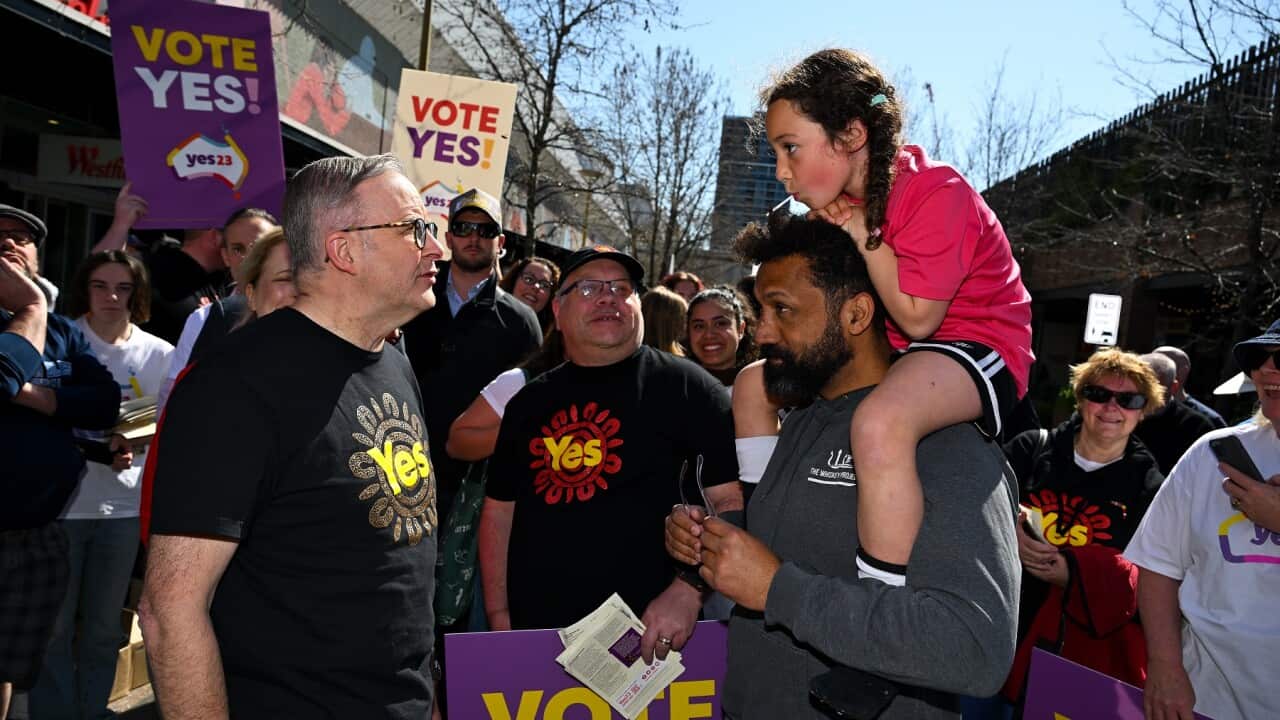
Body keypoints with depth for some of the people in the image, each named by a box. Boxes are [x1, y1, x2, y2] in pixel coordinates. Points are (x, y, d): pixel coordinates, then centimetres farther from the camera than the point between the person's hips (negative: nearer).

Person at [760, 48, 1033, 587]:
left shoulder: (937, 195, -21)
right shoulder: (846, 197, 3)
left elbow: (916, 318, -22)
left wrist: (862, 232, -20)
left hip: (977, 342, -9)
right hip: (891, 347, 9)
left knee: (880, 424, -41)